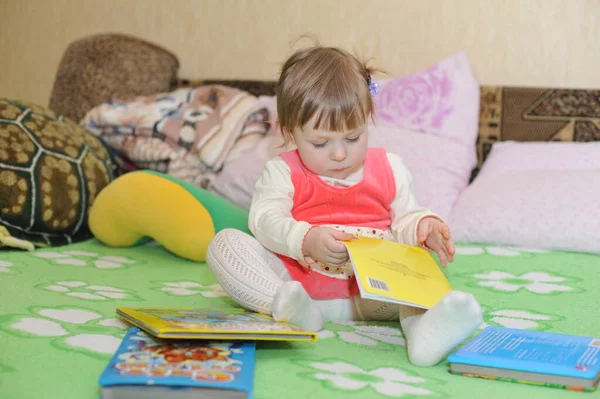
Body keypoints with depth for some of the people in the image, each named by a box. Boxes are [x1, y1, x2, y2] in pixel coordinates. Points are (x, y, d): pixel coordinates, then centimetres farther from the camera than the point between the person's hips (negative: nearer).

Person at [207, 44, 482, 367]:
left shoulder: (389, 168, 11)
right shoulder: (283, 172, 3)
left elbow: (405, 218, 11)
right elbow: (264, 219, -12)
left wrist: (424, 226, -15)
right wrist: (306, 239, -32)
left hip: (371, 293, 1)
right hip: (295, 277, -1)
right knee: (224, 243, -18)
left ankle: (420, 321, -51)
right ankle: (285, 302, -39)